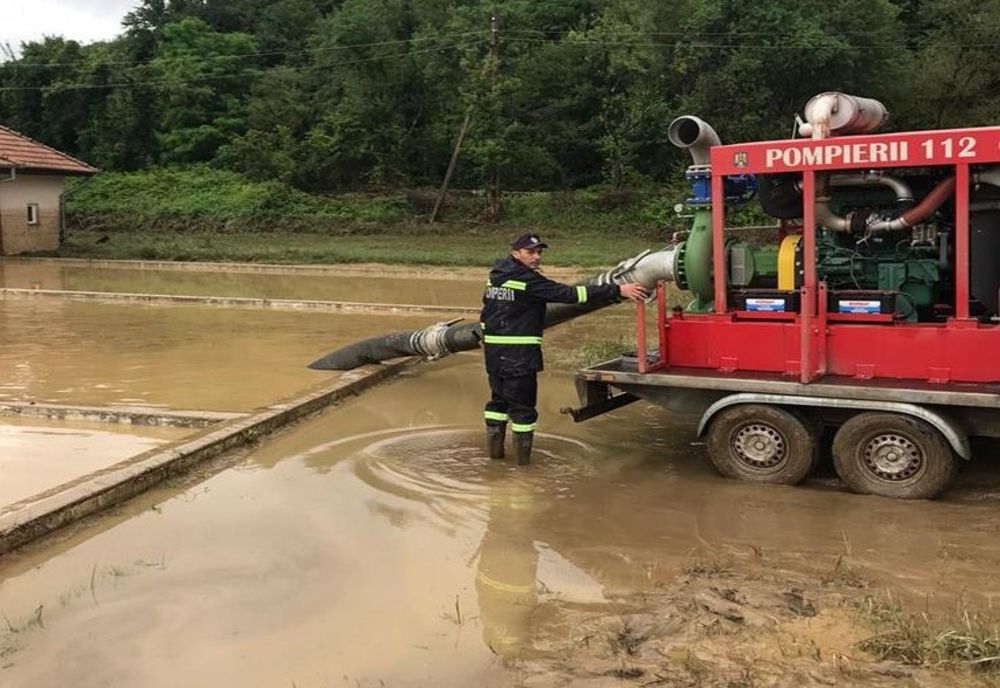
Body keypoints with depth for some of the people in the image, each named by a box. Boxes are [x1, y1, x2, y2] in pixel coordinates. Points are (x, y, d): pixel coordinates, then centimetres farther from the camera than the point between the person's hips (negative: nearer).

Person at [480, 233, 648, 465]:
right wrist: (618, 290, -24)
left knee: (499, 398, 18)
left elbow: (486, 312, 18)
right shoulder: (528, 280, -15)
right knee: (522, 403, 3)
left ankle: (494, 447, 23)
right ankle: (522, 455, 10)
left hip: (493, 349, 8)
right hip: (519, 352, -8)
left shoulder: (495, 275, 9)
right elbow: (569, 294, -22)